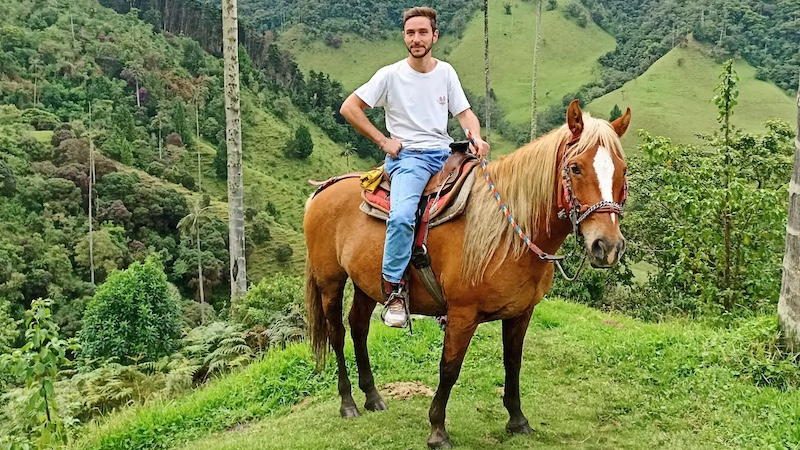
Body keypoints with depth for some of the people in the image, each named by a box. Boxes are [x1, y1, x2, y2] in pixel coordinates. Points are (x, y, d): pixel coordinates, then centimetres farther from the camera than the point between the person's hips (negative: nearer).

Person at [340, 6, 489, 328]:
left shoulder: (446, 72, 11)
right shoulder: (390, 75, 0)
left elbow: (464, 112, 12)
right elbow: (349, 108, -1)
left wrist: (476, 138, -10)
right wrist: (383, 141, -5)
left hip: (446, 154, 5)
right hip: (407, 156, -5)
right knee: (401, 217, -32)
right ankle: (394, 290, -18)